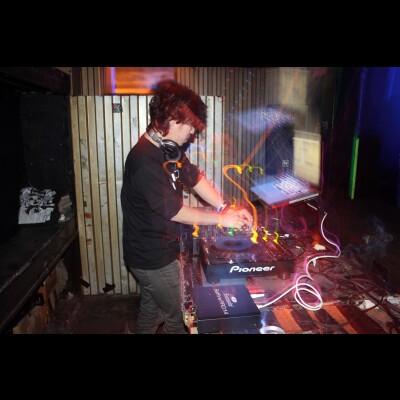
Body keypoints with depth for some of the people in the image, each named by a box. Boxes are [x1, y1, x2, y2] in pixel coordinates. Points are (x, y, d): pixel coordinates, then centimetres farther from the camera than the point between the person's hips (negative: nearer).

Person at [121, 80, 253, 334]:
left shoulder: (169, 149, 0)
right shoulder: (145, 161, -30)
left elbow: (195, 178, 4)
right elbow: (176, 212, -24)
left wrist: (226, 207, -8)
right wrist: (222, 219, -14)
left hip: (158, 249, 9)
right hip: (154, 258, -9)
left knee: (152, 309, 28)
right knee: (180, 318, 12)